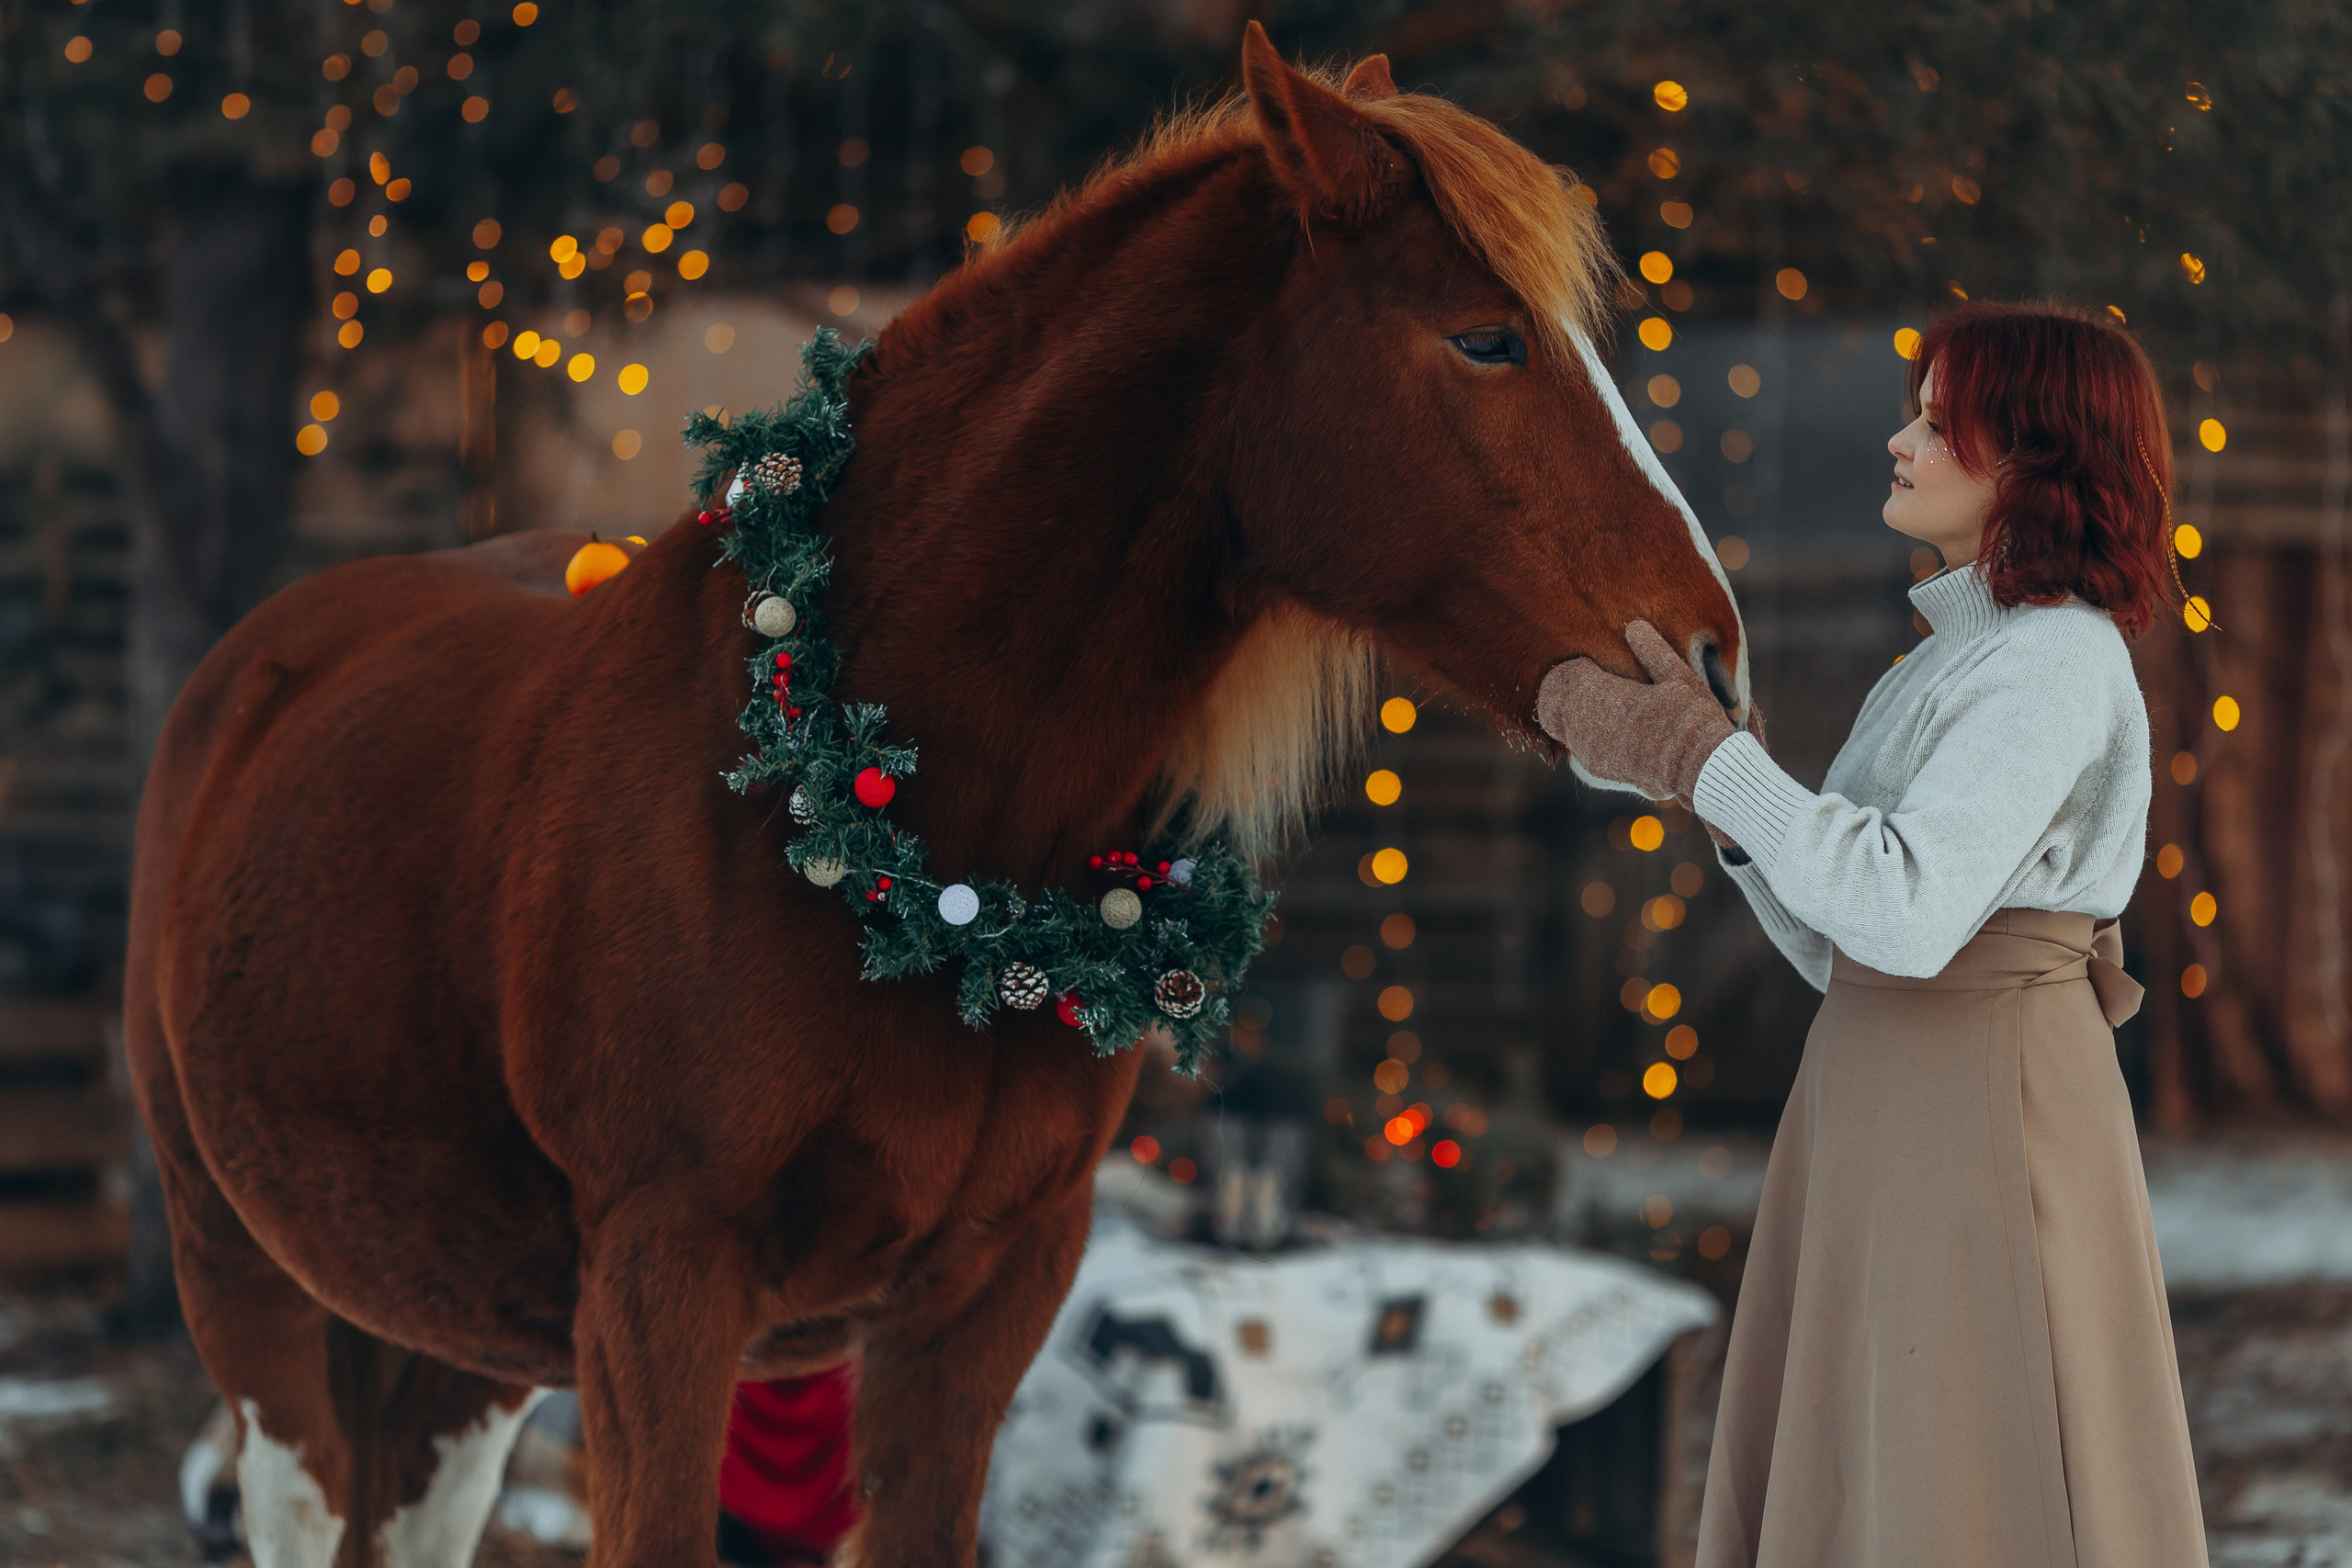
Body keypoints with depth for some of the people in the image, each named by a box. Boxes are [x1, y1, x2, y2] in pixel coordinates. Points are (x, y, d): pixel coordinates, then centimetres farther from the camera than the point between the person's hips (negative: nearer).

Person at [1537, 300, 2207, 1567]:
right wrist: (1700, 753, 3)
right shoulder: (1941, 663, 17)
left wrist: (1698, 756, -18)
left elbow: (1909, 913, -25)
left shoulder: (2058, 664, -13)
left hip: (1987, 1120, -9)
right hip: (1880, 1107, 9)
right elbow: (1837, 940, 14)